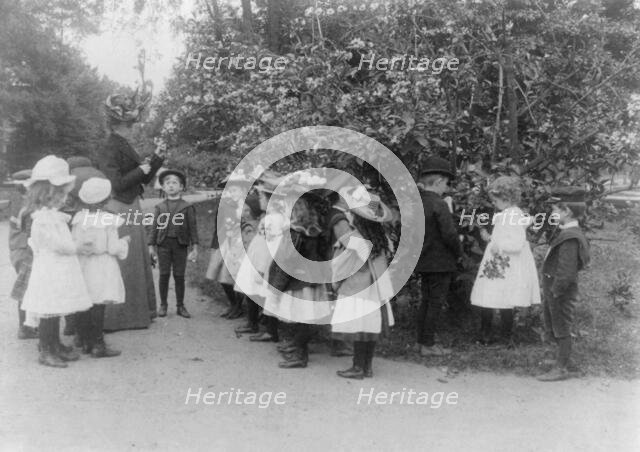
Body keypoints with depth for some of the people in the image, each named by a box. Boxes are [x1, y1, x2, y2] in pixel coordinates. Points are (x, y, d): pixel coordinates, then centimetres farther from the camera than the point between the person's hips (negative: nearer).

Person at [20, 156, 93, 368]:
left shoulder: (53, 215, 13)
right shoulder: (44, 219, -20)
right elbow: (62, 245, -22)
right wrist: (80, 248, -10)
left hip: (59, 272, 10)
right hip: (50, 271, -10)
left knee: (56, 311, 17)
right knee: (49, 313, -1)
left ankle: (56, 346, 27)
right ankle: (46, 352, 8)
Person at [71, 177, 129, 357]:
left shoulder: (78, 218, 0)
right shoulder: (108, 220, -12)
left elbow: (72, 244, 2)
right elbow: (113, 248, -11)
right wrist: (124, 241, 7)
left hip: (82, 266, 5)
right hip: (102, 267, -5)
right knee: (98, 305, -3)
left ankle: (84, 341, 21)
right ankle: (97, 344, -1)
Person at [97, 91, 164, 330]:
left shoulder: (125, 147, 13)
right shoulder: (109, 150, -14)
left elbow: (145, 179, 17)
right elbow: (116, 184, -22)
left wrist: (156, 159, 7)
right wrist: (141, 170, -14)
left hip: (131, 211, 9)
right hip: (119, 213, -9)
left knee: (137, 262, 15)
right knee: (121, 265, -4)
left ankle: (137, 311, 26)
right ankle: (113, 317, 5)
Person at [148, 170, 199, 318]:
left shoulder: (187, 207, 6)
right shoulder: (160, 207, 11)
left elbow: (193, 227, 3)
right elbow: (155, 227, 11)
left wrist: (195, 247, -4)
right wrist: (151, 246, 5)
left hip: (180, 244, -1)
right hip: (163, 244, 1)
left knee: (179, 276, 1)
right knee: (164, 275, 1)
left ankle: (180, 306, 11)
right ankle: (163, 305, 11)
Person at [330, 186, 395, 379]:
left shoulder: (354, 240, -18)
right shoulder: (380, 237, 2)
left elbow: (340, 267, -10)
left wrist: (336, 283, 8)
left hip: (356, 291, -7)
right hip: (375, 289, 7)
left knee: (358, 327, -1)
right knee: (371, 326, 11)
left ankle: (358, 368, 6)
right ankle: (368, 366, 20)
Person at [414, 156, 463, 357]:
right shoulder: (439, 204, -19)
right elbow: (450, 234, -22)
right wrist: (459, 253, -6)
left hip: (423, 260, 8)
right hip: (440, 262, -8)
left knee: (427, 300, 18)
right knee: (436, 302, 2)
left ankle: (421, 341, 25)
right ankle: (428, 345, 7)